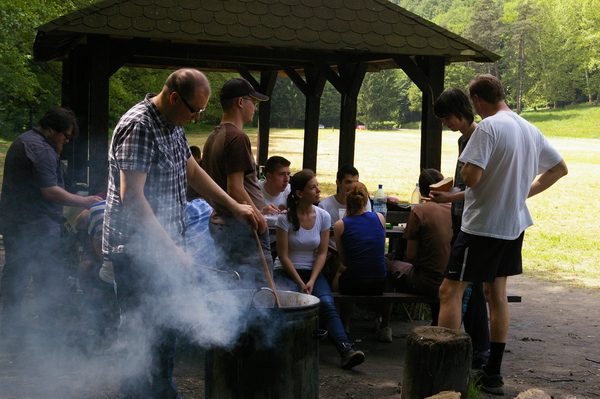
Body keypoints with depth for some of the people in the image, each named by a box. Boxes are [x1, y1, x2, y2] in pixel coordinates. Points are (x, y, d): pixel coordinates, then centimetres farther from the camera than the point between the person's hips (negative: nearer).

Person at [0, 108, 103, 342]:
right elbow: (50, 191, -22)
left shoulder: (22, 141, 17)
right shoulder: (41, 150, -17)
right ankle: (51, 328, 0)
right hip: (37, 226, -11)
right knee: (51, 277, -4)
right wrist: (84, 202, -17)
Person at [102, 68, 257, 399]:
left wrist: (234, 206, 16)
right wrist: (170, 248, -24)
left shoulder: (173, 125, 10)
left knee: (165, 328, 17)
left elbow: (192, 171, 22)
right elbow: (131, 197, -25)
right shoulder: (138, 127, -20)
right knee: (139, 333, -2)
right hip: (137, 249, -9)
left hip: (165, 246, 10)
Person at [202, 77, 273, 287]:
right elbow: (235, 190, -22)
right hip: (241, 225, -10)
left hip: (218, 221, 10)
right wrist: (258, 216, -10)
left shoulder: (212, 137, 13)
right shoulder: (237, 137, -16)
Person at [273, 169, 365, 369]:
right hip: (286, 272, -2)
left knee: (326, 303, -27)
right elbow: (283, 256, -7)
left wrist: (311, 281, -10)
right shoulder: (285, 218, -8)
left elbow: (322, 253, 3)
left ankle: (346, 349, -40)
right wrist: (300, 284, -14)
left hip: (312, 271, 2)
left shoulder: (323, 217, 2)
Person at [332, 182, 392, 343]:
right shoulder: (380, 218, 0)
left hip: (353, 285, -1)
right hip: (379, 284, 1)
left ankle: (345, 328, 37)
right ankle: (386, 328, 40)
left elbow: (344, 260, 3)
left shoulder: (340, 225, -6)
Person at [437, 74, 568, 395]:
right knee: (497, 294, 16)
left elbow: (470, 177, -24)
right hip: (514, 225, 8)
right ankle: (493, 374, 22)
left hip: (482, 225, -8)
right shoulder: (531, 130, 9)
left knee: (450, 292, -3)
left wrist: (467, 170, 0)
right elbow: (560, 168, 20)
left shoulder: (488, 127, -17)